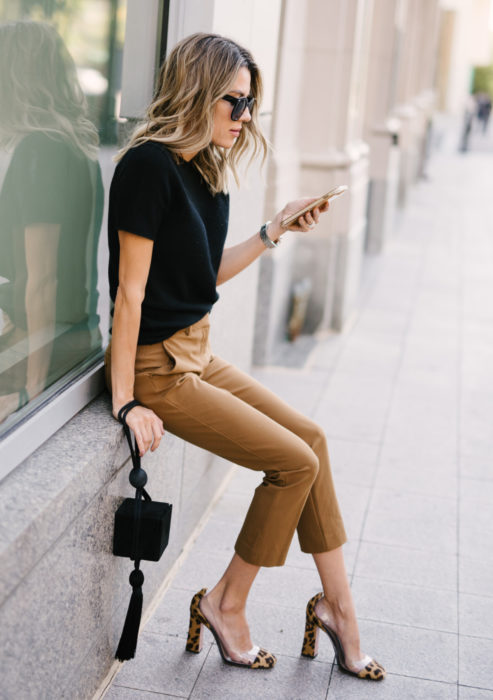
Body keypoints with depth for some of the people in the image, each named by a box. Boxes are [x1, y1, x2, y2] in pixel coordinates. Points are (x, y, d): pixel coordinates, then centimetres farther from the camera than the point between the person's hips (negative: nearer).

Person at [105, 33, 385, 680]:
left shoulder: (206, 171, 9)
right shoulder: (150, 165, -19)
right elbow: (130, 291, -20)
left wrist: (276, 230, 9)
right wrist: (126, 401, -20)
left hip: (196, 350, 9)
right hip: (157, 365, -9)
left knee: (310, 437, 8)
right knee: (296, 462, -8)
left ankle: (336, 604, 17)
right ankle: (226, 605, 9)